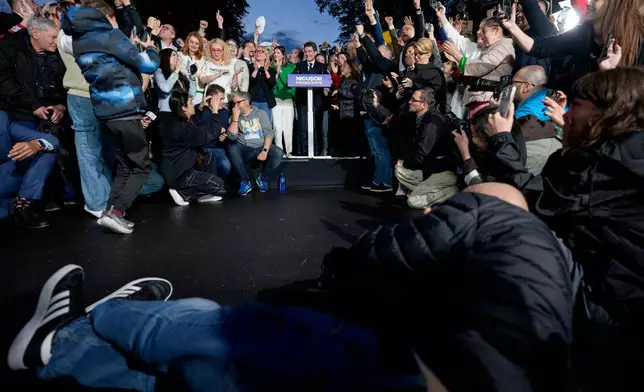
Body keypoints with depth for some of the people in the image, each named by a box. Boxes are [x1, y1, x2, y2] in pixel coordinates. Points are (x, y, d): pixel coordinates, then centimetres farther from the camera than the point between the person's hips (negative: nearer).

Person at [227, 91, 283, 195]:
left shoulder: (261, 113, 7)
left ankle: (262, 179, -6)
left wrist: (265, 151, -18)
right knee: (232, 149, -31)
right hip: (244, 149, 1)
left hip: (260, 147, 0)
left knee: (278, 152, -28)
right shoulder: (234, 117, 10)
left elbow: (269, 133, -3)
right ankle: (245, 182, -20)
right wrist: (235, 116, -9)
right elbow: (232, 137, -5)